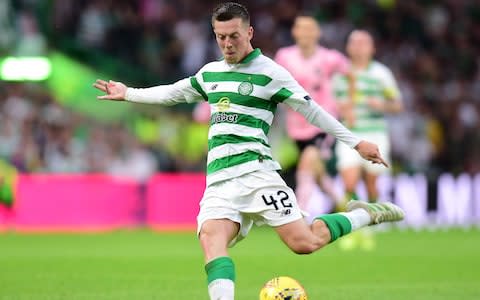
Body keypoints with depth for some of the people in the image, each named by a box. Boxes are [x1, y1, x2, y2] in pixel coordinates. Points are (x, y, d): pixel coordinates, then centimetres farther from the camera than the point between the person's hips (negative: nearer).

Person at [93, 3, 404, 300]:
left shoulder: (269, 72, 0)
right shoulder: (210, 72, 18)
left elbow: (312, 110, 1)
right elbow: (172, 93, 36)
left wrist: (356, 143, -1)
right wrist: (128, 94, 41)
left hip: (255, 170, -5)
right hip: (218, 180, 5)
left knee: (303, 242, -15)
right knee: (211, 239, -23)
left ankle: (363, 215, 10)